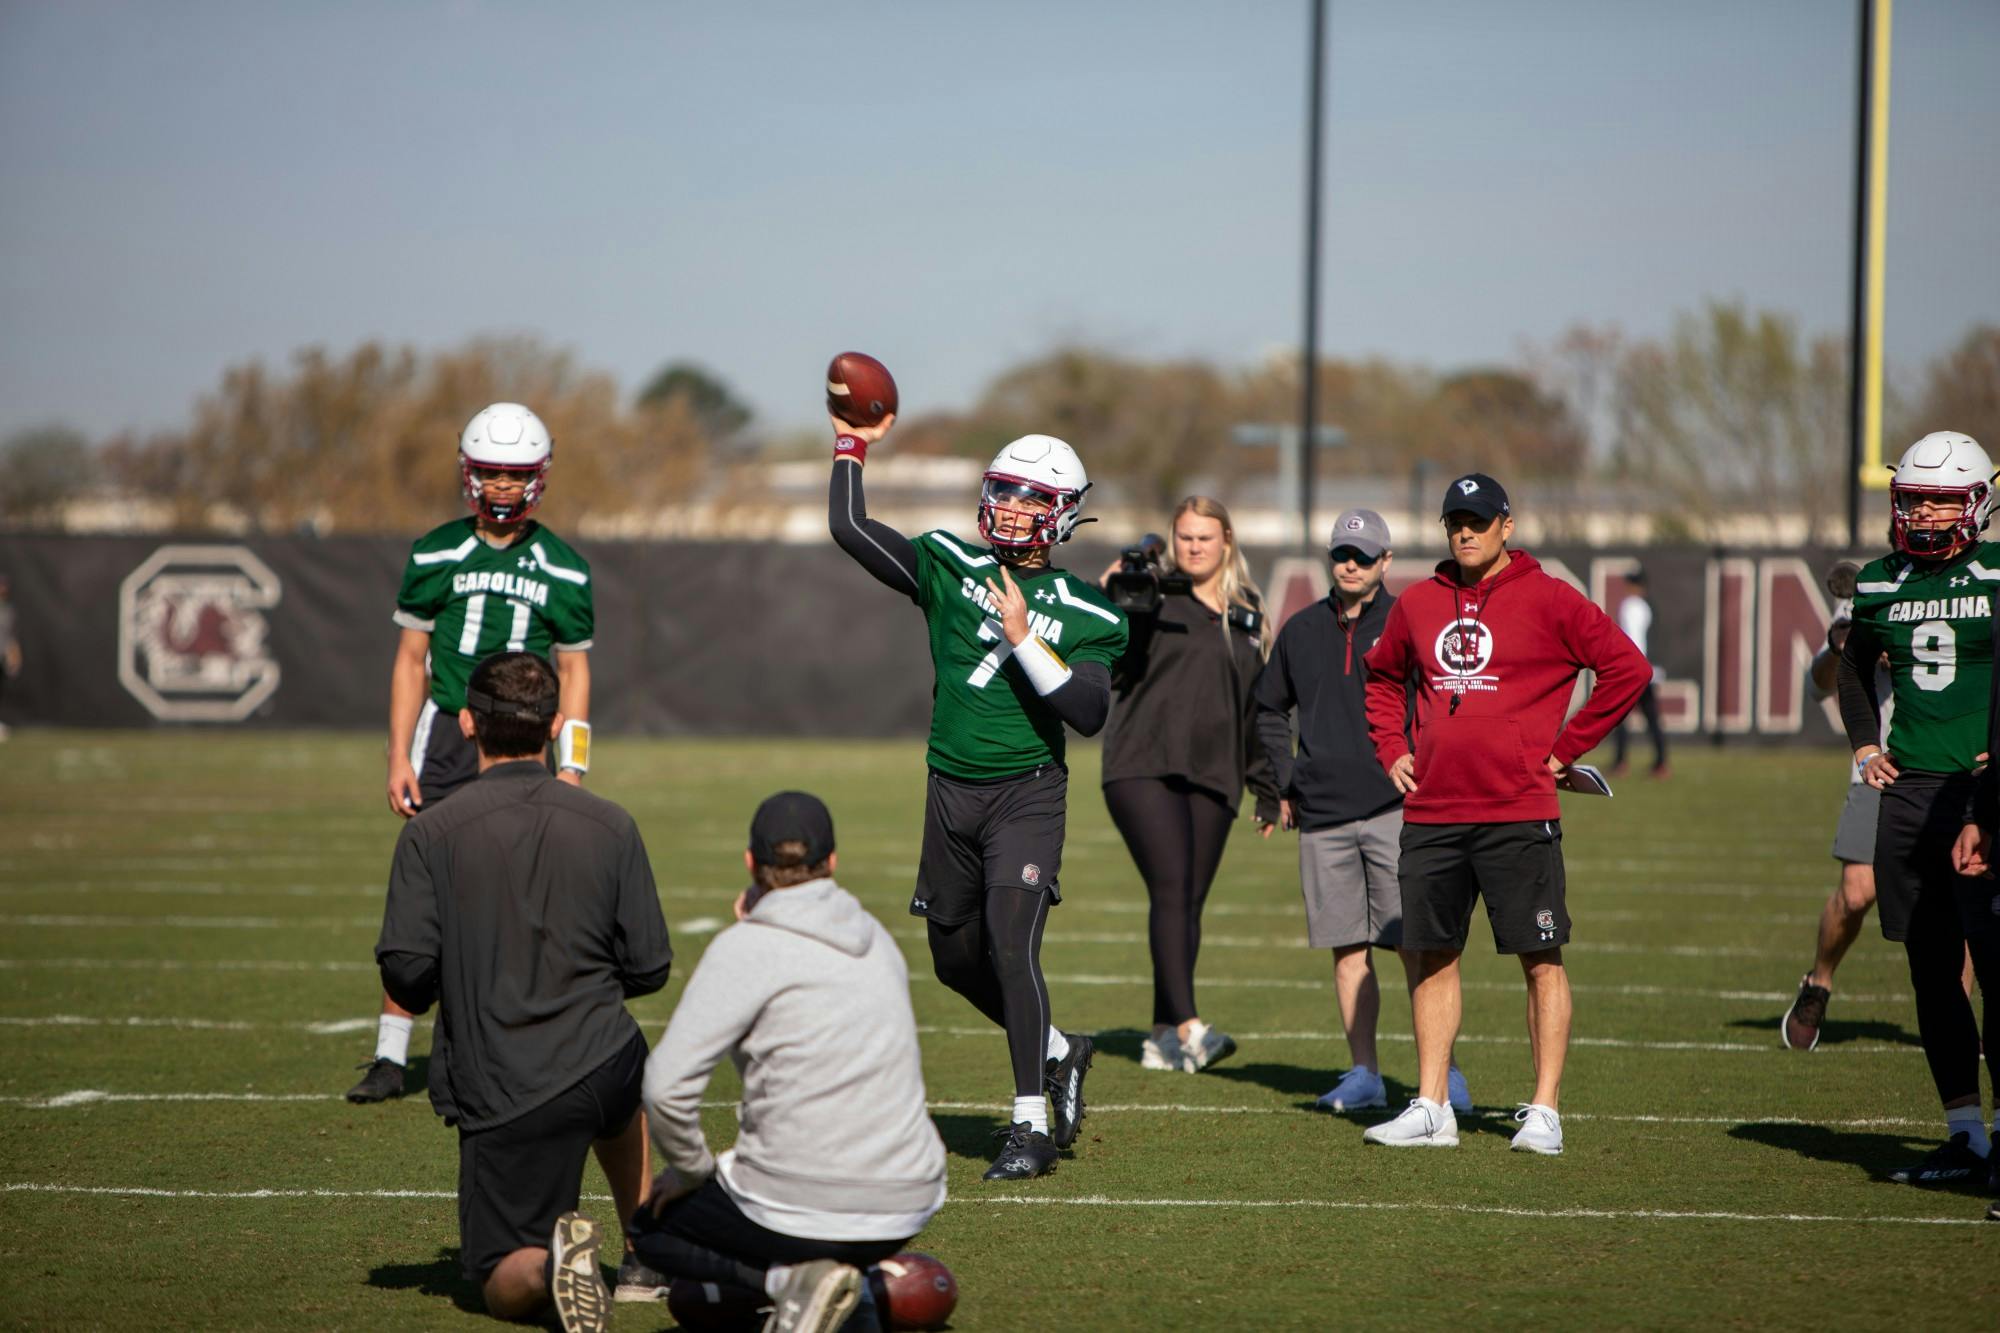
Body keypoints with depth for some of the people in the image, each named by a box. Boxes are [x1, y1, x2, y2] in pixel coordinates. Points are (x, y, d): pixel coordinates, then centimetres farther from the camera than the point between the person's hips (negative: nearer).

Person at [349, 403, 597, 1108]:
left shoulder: (562, 570, 3)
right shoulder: (436, 556, 3)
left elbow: (574, 672, 8)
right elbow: (411, 658, 7)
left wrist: (571, 771, 1)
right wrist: (398, 758, 1)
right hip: (447, 734, 0)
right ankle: (390, 1056, 3)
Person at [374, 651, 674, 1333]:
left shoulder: (431, 833, -7)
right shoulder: (611, 827, 1)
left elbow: (406, 970, -12)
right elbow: (649, 969, 4)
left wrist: (425, 995, 12)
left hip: (500, 1094, -3)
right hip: (608, 1066, 3)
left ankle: (552, 1256, -24)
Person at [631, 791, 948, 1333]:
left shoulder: (746, 948, -11)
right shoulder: (874, 938, 9)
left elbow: (667, 1085, -17)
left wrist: (689, 1169, 1)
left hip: (803, 1207, -7)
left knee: (650, 1229, 19)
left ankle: (788, 1280, -6)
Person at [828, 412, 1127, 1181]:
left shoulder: (1084, 613, -3)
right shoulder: (949, 567, 4)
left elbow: (1090, 714, -14)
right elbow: (849, 528, -2)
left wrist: (1026, 639, -19)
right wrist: (852, 448, -4)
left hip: (1027, 794, -5)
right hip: (951, 792, 5)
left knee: (1011, 946, -18)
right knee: (957, 959, 13)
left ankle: (1031, 1125, -11)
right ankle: (1058, 1054, 37)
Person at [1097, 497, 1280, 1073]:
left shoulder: (1247, 613, 18)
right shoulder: (1149, 597, 3)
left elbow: (1258, 703, 23)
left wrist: (1268, 789, 21)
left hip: (1214, 777, 5)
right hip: (1144, 766, -5)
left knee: (1190, 902, 4)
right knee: (1171, 889, -17)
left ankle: (1163, 1037, 12)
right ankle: (1188, 1026, -25)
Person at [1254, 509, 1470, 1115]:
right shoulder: (1302, 631, 13)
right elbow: (1269, 707, 25)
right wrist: (1287, 782, 16)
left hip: (1396, 810, -4)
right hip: (1323, 815, 4)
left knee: (1415, 945, -7)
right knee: (1349, 948, 5)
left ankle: (1442, 1071, -3)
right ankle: (1364, 1074, 10)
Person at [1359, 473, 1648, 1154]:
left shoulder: (1547, 600, -3)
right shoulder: (1417, 604, 11)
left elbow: (1628, 669, -5)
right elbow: (1382, 678, 28)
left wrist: (1564, 748, -4)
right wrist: (1392, 752, 14)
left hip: (1519, 815, -5)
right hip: (1430, 813, 5)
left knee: (1541, 960, -2)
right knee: (1433, 959, 7)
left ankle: (1543, 1111, 2)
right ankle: (1430, 1109, 14)